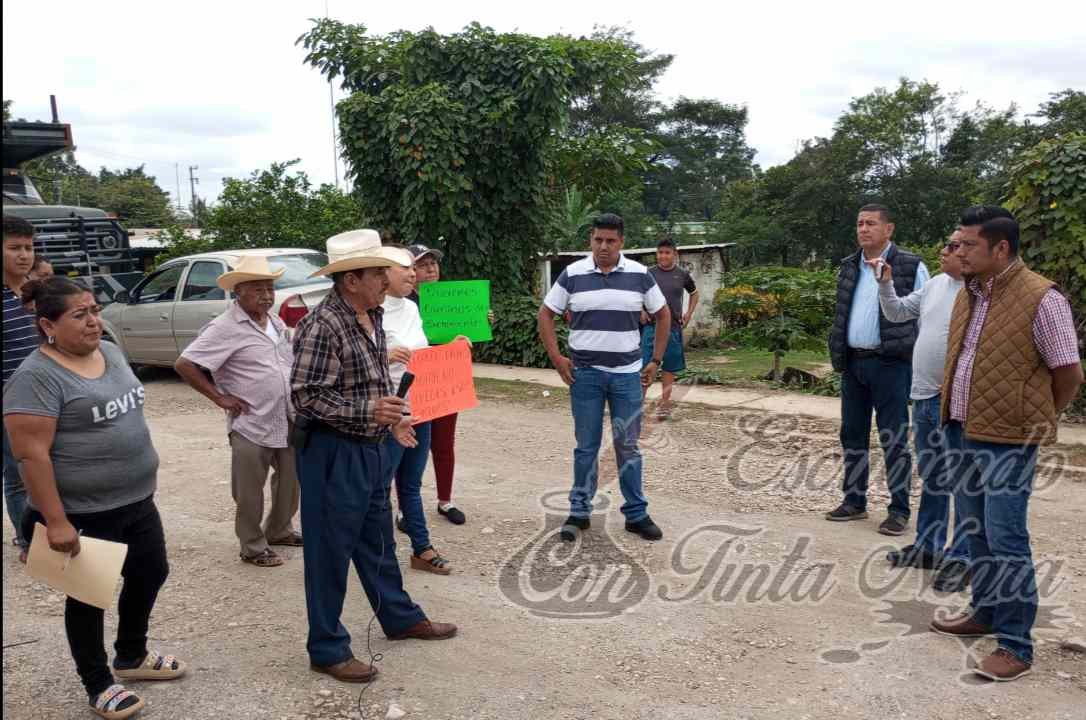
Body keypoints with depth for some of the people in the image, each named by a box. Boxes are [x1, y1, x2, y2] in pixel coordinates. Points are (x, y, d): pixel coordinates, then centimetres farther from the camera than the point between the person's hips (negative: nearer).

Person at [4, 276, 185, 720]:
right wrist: (56, 521, -23)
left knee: (150, 573, 18)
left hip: (135, 501, 8)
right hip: (85, 513, -8)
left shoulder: (110, 352, 5)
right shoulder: (37, 377, -19)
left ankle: (131, 657, 40)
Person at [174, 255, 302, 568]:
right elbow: (184, 365, -17)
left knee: (291, 479, 20)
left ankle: (279, 530, 40)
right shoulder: (225, 328, -15)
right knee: (249, 492, 6)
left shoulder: (276, 322, 9)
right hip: (251, 425, -7)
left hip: (288, 421, 8)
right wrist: (219, 397, -15)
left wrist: (298, 402, 12)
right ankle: (253, 548, 22)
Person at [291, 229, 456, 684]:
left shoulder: (372, 315, 6)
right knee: (330, 551, 5)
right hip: (332, 451, -9)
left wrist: (392, 418, 12)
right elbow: (305, 396, -23)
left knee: (378, 540, 22)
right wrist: (368, 410, -28)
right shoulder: (322, 325, -22)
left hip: (370, 446, 9)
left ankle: (400, 617, 38)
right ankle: (327, 649, 20)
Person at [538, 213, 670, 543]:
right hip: (585, 374, 0)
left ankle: (636, 514, 18)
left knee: (628, 446, 8)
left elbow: (663, 315, 10)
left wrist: (656, 361, 5)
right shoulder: (573, 274, -2)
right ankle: (579, 512, 20)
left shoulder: (640, 275, 0)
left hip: (627, 374, 1)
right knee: (586, 446, 8)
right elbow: (546, 314, 5)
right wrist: (556, 358, -3)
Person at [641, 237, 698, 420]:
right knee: (646, 366, -5)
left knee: (669, 367, 10)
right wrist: (640, 311, -2)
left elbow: (694, 293, 21)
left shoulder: (682, 275, 4)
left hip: (673, 327, 2)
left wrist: (689, 313, 10)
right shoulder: (649, 273, -1)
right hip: (651, 325, -2)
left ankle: (664, 403, 20)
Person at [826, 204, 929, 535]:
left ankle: (899, 510, 9)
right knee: (852, 434, 12)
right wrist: (839, 356, 14)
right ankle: (854, 500, 24)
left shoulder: (910, 267, -5)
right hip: (852, 363, 6)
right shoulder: (849, 267, 12)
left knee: (894, 438, 0)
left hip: (890, 364, -6)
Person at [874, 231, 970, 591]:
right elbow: (897, 313, 19)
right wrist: (885, 283, 5)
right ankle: (928, 546, 32)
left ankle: (961, 559, 12)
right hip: (924, 397, 8)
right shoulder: (935, 284, 11)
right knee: (931, 479, 19)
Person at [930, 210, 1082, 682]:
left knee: (1005, 538, -5)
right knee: (977, 532, 17)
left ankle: (1016, 646, 6)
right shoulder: (967, 294, 9)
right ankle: (985, 613, 33)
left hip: (1007, 441, -8)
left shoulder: (1041, 299, -15)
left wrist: (1037, 423, 4)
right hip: (962, 432, 8)